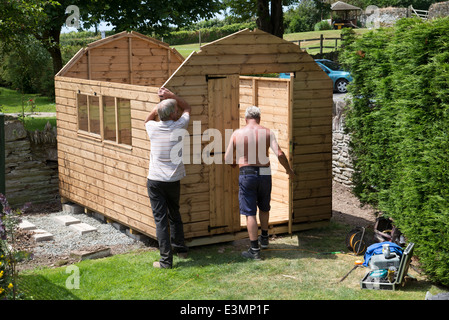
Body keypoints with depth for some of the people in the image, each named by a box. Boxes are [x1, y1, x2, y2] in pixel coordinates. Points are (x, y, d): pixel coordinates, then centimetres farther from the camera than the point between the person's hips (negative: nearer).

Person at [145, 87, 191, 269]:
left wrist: (160, 104, 16)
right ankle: (180, 248, 35)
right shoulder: (179, 126, -7)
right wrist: (170, 95, 12)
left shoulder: (153, 128, -6)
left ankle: (166, 260, -3)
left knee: (161, 219, -1)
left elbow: (147, 120, 22)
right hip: (174, 180, 1)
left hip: (155, 180, -1)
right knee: (174, 214, 22)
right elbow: (187, 108, 15)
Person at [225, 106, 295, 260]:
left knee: (250, 213, 2)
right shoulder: (267, 132, -2)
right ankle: (264, 239, 39)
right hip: (264, 173, 2)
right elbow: (279, 154, -11)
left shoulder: (237, 133, -2)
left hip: (246, 175, -2)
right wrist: (289, 170, 4)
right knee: (264, 208, 24)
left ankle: (254, 250, 1)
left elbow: (228, 159, -1)